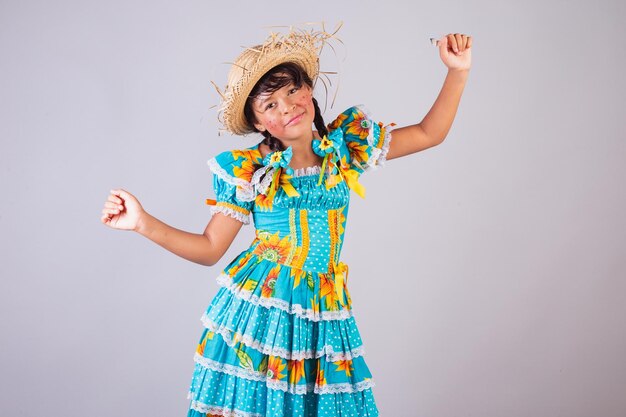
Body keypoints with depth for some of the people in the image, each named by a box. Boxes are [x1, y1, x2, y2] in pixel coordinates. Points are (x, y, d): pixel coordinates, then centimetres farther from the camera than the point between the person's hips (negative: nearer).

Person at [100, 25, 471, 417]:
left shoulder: (345, 146, 4)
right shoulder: (248, 171, -4)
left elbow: (429, 134, 10)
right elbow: (210, 249, 0)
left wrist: (458, 71, 0)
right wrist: (144, 223, -12)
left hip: (324, 310, 2)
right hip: (258, 306, -2)